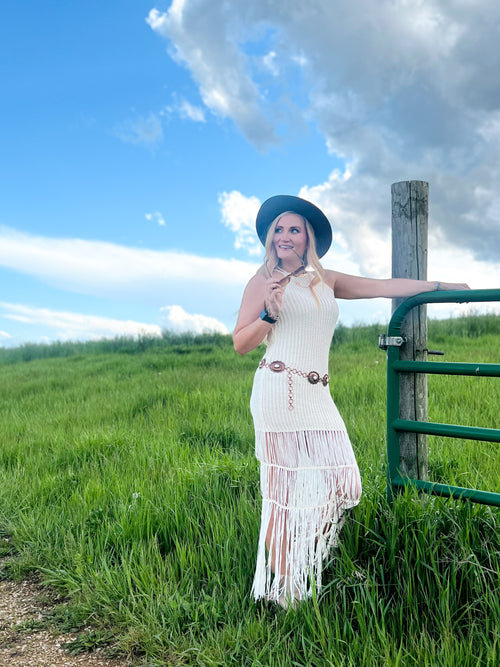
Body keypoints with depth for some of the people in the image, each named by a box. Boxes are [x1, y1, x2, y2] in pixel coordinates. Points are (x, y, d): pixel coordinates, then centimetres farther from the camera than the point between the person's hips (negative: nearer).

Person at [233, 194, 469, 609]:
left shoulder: (325, 281, 19)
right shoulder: (264, 281, 6)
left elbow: (385, 287, 21)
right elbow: (240, 344, 3)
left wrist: (445, 286, 23)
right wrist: (269, 314, -13)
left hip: (317, 395, 5)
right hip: (280, 390, -5)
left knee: (337, 480, -2)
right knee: (286, 487, -5)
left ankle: (305, 572, 17)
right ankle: (283, 591, 5)